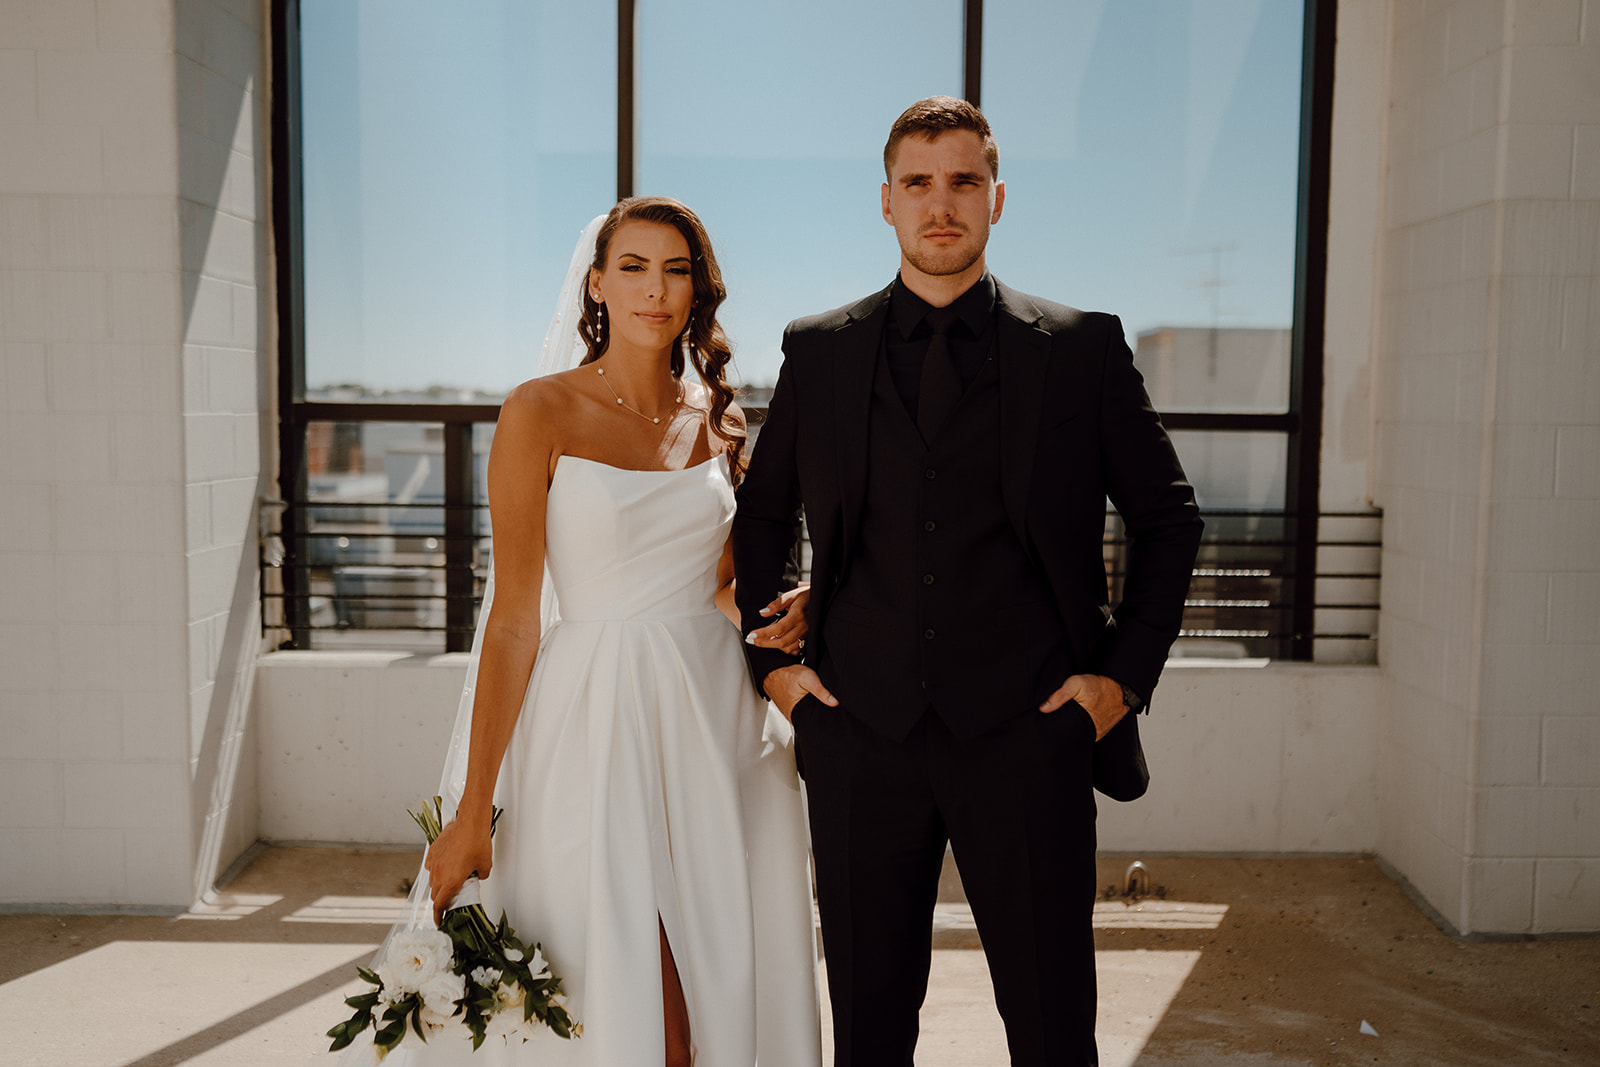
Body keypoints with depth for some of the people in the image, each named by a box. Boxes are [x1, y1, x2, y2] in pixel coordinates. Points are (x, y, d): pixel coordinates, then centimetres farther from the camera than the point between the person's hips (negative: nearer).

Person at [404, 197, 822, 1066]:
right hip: (597, 721, -4)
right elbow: (515, 617, -7)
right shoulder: (542, 413, -4)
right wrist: (473, 814, -8)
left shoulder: (716, 420, 9)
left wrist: (788, 610, -4)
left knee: (727, 995, 9)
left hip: (717, 719, 4)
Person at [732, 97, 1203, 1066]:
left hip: (1027, 735, -1)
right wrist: (773, 660, 7)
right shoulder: (818, 351, 7)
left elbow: (1170, 516, 9)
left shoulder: (1083, 349, 3)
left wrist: (1127, 672, 1)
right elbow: (761, 514, 17)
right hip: (862, 738, 2)